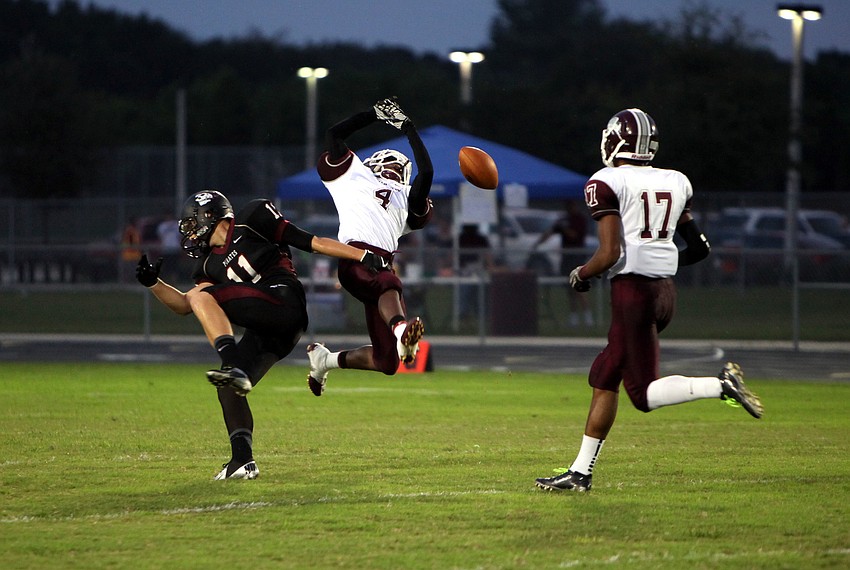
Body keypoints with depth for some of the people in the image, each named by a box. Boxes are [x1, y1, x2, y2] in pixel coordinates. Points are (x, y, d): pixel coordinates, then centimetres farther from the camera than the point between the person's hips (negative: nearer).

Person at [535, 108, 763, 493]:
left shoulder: (607, 183, -8)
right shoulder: (675, 183, 11)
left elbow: (609, 254, -15)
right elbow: (699, 248, 17)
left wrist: (581, 275, 3)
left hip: (633, 289, -8)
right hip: (665, 288, 8)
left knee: (644, 394, -3)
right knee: (603, 378, 15)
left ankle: (721, 385, -22)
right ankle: (581, 472, 18)